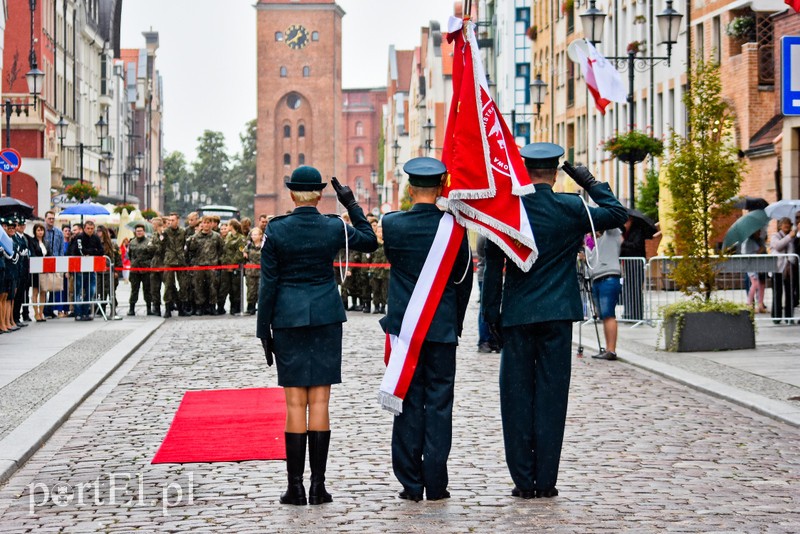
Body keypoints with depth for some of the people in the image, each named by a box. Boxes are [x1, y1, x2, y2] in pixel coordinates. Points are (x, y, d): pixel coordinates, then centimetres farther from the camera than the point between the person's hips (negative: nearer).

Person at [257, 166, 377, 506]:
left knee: (295, 403, 2)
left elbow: (268, 284, -3)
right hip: (326, 317, 1)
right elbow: (370, 242, 17)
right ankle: (318, 485, 2)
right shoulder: (335, 227, -2)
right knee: (319, 401, 3)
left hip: (288, 318, -1)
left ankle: (295, 486, 2)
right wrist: (351, 204, 16)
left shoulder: (276, 230, -5)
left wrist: (264, 330, 4)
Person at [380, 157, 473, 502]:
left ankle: (411, 484, 7)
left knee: (409, 404, 6)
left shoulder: (392, 224, -7)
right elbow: (464, 278, 3)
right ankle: (435, 484, 4)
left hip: (403, 327, 0)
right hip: (442, 329, 0)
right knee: (439, 405, 4)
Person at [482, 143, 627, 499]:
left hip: (517, 316, 0)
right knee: (551, 395, 3)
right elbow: (617, 214, 9)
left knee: (517, 395, 5)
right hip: (557, 315, 0)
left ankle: (524, 480, 5)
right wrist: (590, 182, 13)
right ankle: (546, 480, 4)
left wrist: (491, 310, 9)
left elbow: (493, 265, 1)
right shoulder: (571, 209, -4)